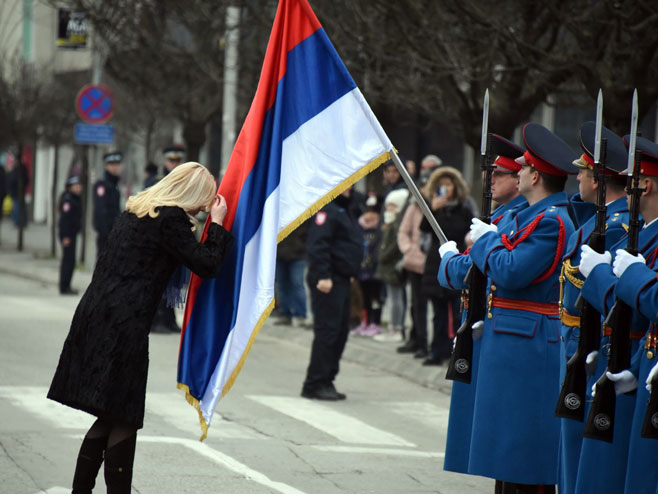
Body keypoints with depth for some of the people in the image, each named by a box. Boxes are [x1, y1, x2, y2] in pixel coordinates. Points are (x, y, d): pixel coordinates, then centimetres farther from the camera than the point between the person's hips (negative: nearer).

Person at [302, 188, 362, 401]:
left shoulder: (343, 210, 19)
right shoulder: (326, 209, -13)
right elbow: (317, 245, -22)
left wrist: (351, 273, 22)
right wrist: (323, 276, -27)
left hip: (341, 280, 10)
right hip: (327, 281, -10)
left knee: (340, 332, 11)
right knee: (327, 331, -10)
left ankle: (326, 381, 17)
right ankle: (315, 384, -7)